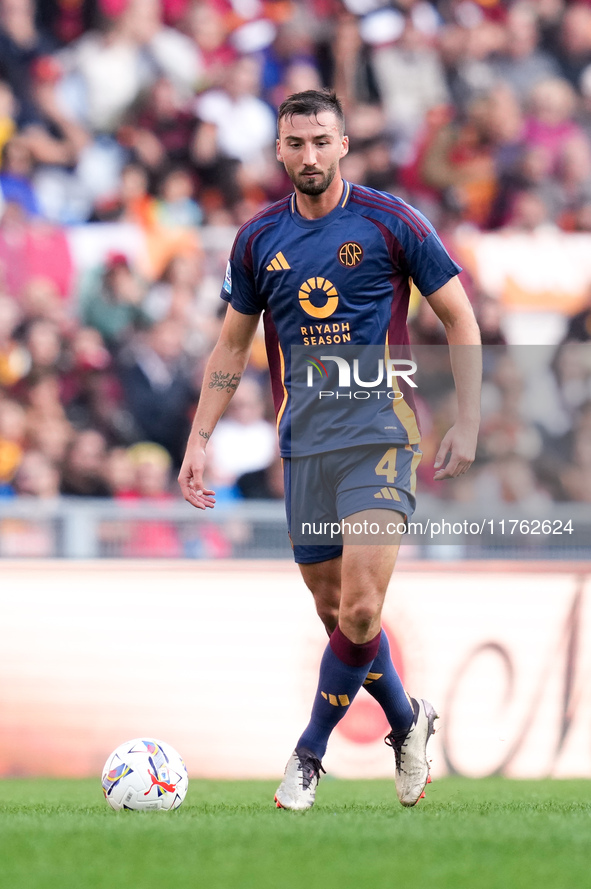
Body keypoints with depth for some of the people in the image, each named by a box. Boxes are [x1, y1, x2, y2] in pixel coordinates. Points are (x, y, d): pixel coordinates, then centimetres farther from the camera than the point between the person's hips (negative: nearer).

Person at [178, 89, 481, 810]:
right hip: (303, 444, 4)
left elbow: (460, 321, 3)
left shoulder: (390, 223, -3)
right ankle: (407, 723, 30)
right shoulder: (258, 238, 8)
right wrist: (199, 440, 8)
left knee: (359, 608, -16)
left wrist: (467, 424, -4)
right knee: (335, 611, 7)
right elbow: (231, 349, 17)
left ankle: (310, 751, -1)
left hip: (379, 431, -4)